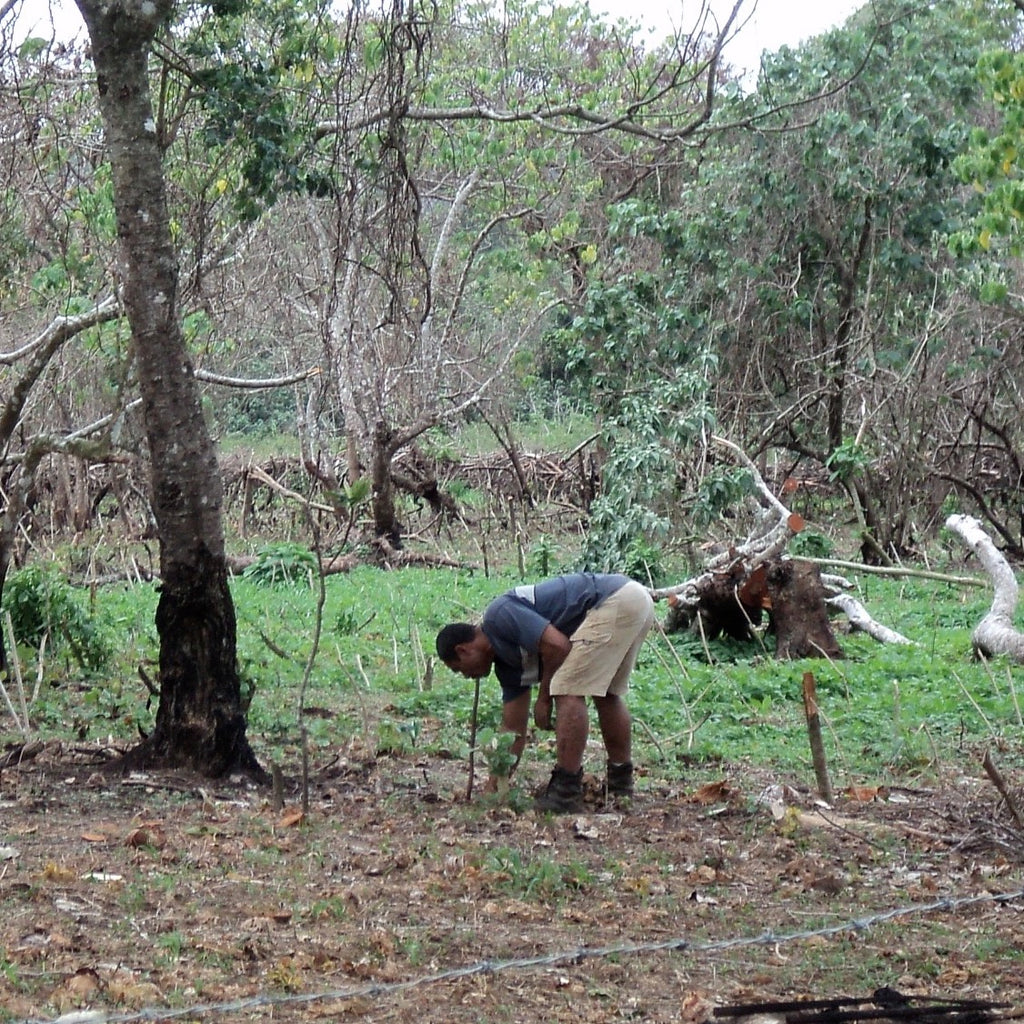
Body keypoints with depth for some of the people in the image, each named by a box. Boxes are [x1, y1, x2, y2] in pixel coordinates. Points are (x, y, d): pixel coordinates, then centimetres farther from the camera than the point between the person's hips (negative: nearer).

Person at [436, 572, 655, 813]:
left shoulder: (498, 616, -6)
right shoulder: (508, 659, 20)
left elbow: (557, 645, -17)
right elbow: (514, 731, 23)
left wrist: (544, 698, -3)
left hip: (615, 602, -10)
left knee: (568, 692, -9)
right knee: (607, 695, 22)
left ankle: (566, 792, -7)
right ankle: (620, 785, 27)